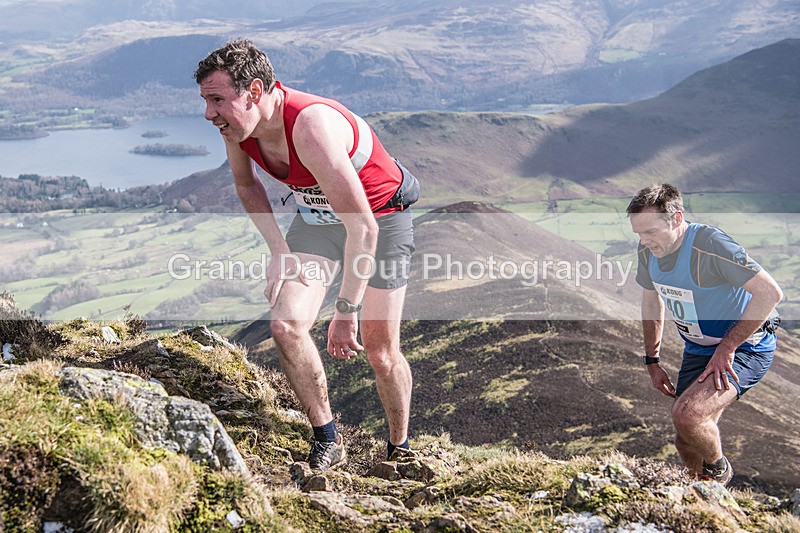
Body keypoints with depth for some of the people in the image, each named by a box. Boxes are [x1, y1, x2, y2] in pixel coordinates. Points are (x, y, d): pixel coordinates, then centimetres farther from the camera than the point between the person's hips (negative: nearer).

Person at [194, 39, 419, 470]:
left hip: (381, 216, -5)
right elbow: (247, 184, 8)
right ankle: (326, 440, 3)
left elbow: (363, 228, -38)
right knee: (286, 325, -15)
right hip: (315, 216, 6)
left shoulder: (311, 126, -38)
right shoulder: (236, 124, -16)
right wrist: (279, 250, -4)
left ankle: (399, 448, 27)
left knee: (380, 352, 1)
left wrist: (345, 313, -33)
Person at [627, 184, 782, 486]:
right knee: (687, 443, 12)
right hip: (697, 351, 8)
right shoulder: (648, 251, -5)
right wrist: (652, 361, 13)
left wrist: (727, 348, -24)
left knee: (687, 416, -28)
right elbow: (652, 300, 14)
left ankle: (718, 468, 3)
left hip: (743, 348, -8)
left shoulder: (710, 245, -29)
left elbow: (769, 293, -29)